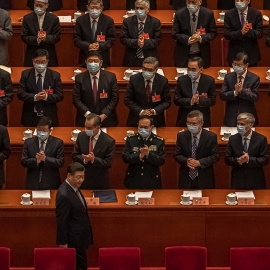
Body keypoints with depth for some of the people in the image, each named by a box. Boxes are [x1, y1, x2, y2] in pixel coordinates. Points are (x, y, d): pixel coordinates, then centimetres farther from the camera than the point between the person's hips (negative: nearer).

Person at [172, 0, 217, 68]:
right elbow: (175, 34, -4)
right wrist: (188, 39, -22)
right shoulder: (179, 14, -5)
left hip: (202, 55, 0)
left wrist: (201, 38, -20)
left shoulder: (208, 13, -5)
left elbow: (213, 33, 0)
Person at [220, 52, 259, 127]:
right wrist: (235, 92, -21)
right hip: (231, 118, 2)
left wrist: (242, 91, -23)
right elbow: (222, 96, -3)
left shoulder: (254, 78, -3)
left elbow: (255, 97, -10)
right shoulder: (228, 77, 3)